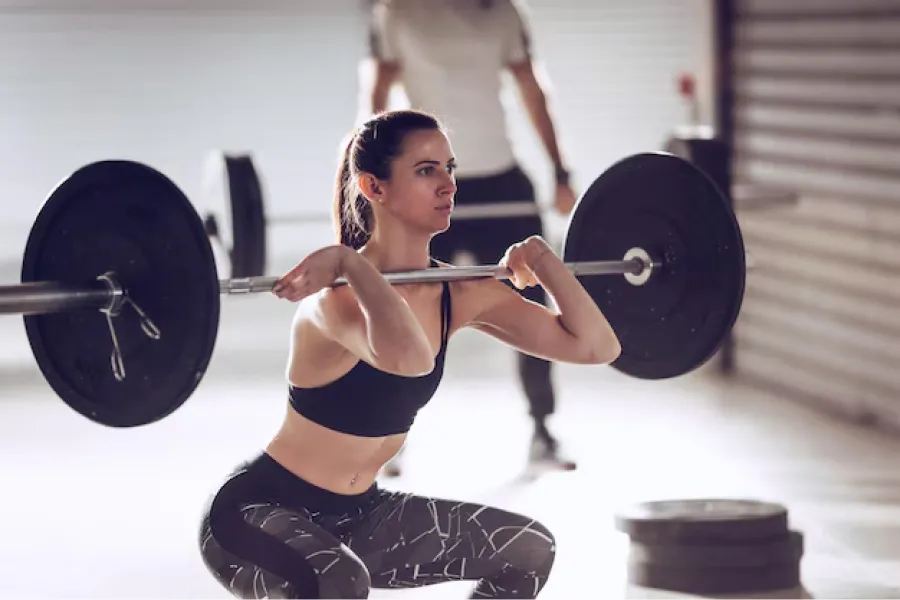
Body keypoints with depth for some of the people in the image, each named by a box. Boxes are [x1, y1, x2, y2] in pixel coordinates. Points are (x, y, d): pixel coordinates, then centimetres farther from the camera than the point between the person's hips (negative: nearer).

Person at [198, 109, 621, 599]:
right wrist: (348, 263, -43)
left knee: (528, 548, 9)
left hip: (357, 515, 8)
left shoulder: (461, 293, -3)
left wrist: (541, 259, -2)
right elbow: (407, 357, -51)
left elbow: (596, 346, -3)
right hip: (260, 513, -8)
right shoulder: (338, 295, -27)